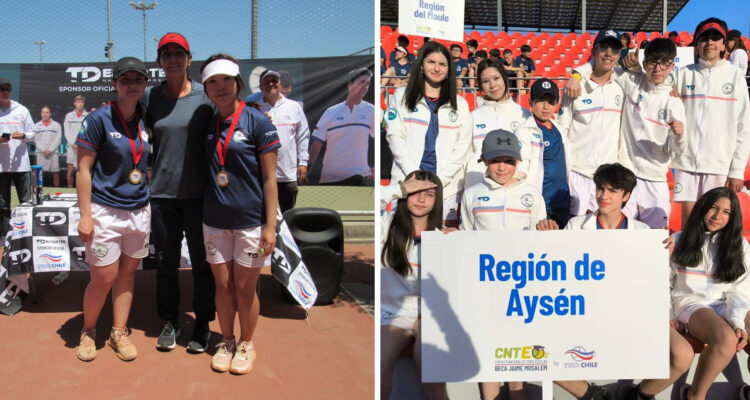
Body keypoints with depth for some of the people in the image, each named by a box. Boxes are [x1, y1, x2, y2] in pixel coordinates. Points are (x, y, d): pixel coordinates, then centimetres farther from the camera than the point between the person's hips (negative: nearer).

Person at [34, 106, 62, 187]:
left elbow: (58, 139, 0)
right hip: (40, 153, 1)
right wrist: (43, 150, -9)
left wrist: (50, 150, -10)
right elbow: (36, 140, 4)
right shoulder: (37, 126, 12)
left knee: (55, 173, -2)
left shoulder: (56, 125, 9)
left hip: (53, 153, -1)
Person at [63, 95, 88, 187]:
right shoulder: (69, 116, 12)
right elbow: (66, 131, 6)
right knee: (70, 169, 1)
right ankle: (70, 188, 9)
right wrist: (73, 144, -5)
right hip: (72, 146, 2)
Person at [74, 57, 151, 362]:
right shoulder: (99, 119, -9)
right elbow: (84, 169, -9)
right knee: (103, 278, -1)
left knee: (128, 273, 11)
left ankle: (119, 332, 25)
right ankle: (88, 331, 24)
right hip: (105, 211, -5)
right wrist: (85, 216, -13)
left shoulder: (146, 119, 6)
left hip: (140, 210, 5)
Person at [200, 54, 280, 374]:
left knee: (245, 288, 5)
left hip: (250, 220, -4)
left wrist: (270, 225, -13)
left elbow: (269, 178, -8)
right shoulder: (207, 125, 8)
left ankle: (246, 345, 24)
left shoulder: (257, 122, -7)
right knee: (222, 285, 12)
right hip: (214, 220, 4)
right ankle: (227, 342, 30)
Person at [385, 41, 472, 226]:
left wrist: (439, 180, -8)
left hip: (448, 187, 1)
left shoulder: (460, 104, 14)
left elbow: (462, 147, 6)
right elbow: (395, 138, 2)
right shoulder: (402, 96, 11)